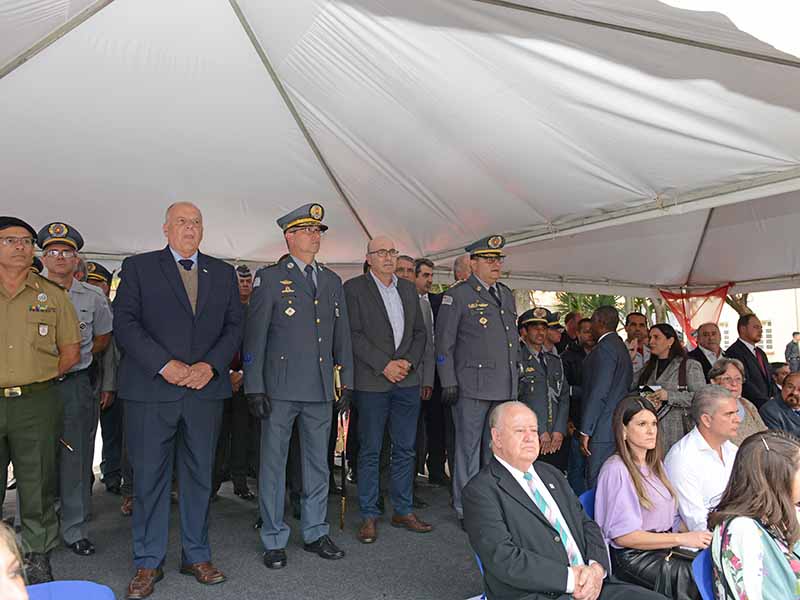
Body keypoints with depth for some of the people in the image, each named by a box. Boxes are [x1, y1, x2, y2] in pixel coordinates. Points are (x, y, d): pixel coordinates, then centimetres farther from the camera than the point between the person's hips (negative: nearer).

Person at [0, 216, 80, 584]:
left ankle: (37, 557, 20)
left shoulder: (52, 296, 7)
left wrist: (36, 380, -1)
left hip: (37, 404, 0)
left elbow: (71, 351, 10)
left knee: (37, 485, 8)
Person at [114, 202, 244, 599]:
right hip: (150, 389, -2)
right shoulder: (138, 267, 5)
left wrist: (210, 365, -8)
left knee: (199, 475, 11)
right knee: (149, 477, 5)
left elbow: (234, 325, 7)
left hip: (206, 388, 3)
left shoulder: (223, 273, 13)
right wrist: (164, 364, -15)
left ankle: (196, 556, 25)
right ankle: (148, 563, 20)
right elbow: (125, 323, -5)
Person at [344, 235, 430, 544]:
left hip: (407, 380, 5)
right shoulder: (354, 288, -2)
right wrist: (384, 365, -14)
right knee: (370, 451, 3)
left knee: (405, 449, 11)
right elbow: (354, 334, -10)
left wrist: (409, 362, -2)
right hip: (371, 382, -5)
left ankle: (403, 511, 23)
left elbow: (420, 332, 14)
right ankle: (369, 516, 15)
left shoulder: (408, 289, 15)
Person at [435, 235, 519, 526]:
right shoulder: (457, 295, -4)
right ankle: (465, 509, 14)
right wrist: (449, 383, -11)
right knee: (468, 447, 2)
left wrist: (516, 377, 16)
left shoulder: (506, 294, 16)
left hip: (505, 387, 6)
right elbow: (444, 342, -6)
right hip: (472, 386, -6)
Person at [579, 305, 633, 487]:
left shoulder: (604, 347, -12)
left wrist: (586, 431, -16)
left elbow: (599, 392, -18)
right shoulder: (621, 346, 18)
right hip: (619, 428, 10)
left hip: (603, 431, -10)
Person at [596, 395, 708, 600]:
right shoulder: (616, 469, -11)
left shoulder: (656, 465, 18)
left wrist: (694, 535, -3)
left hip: (664, 550, 8)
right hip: (631, 558, -7)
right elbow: (622, 535, -14)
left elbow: (673, 518, 18)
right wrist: (681, 539, -15)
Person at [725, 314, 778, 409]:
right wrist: (766, 402, -16)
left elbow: (769, 379, 21)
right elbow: (744, 383, -17)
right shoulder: (734, 352, -12)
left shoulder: (761, 353, 20)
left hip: (770, 404, 8)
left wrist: (775, 399, 3)